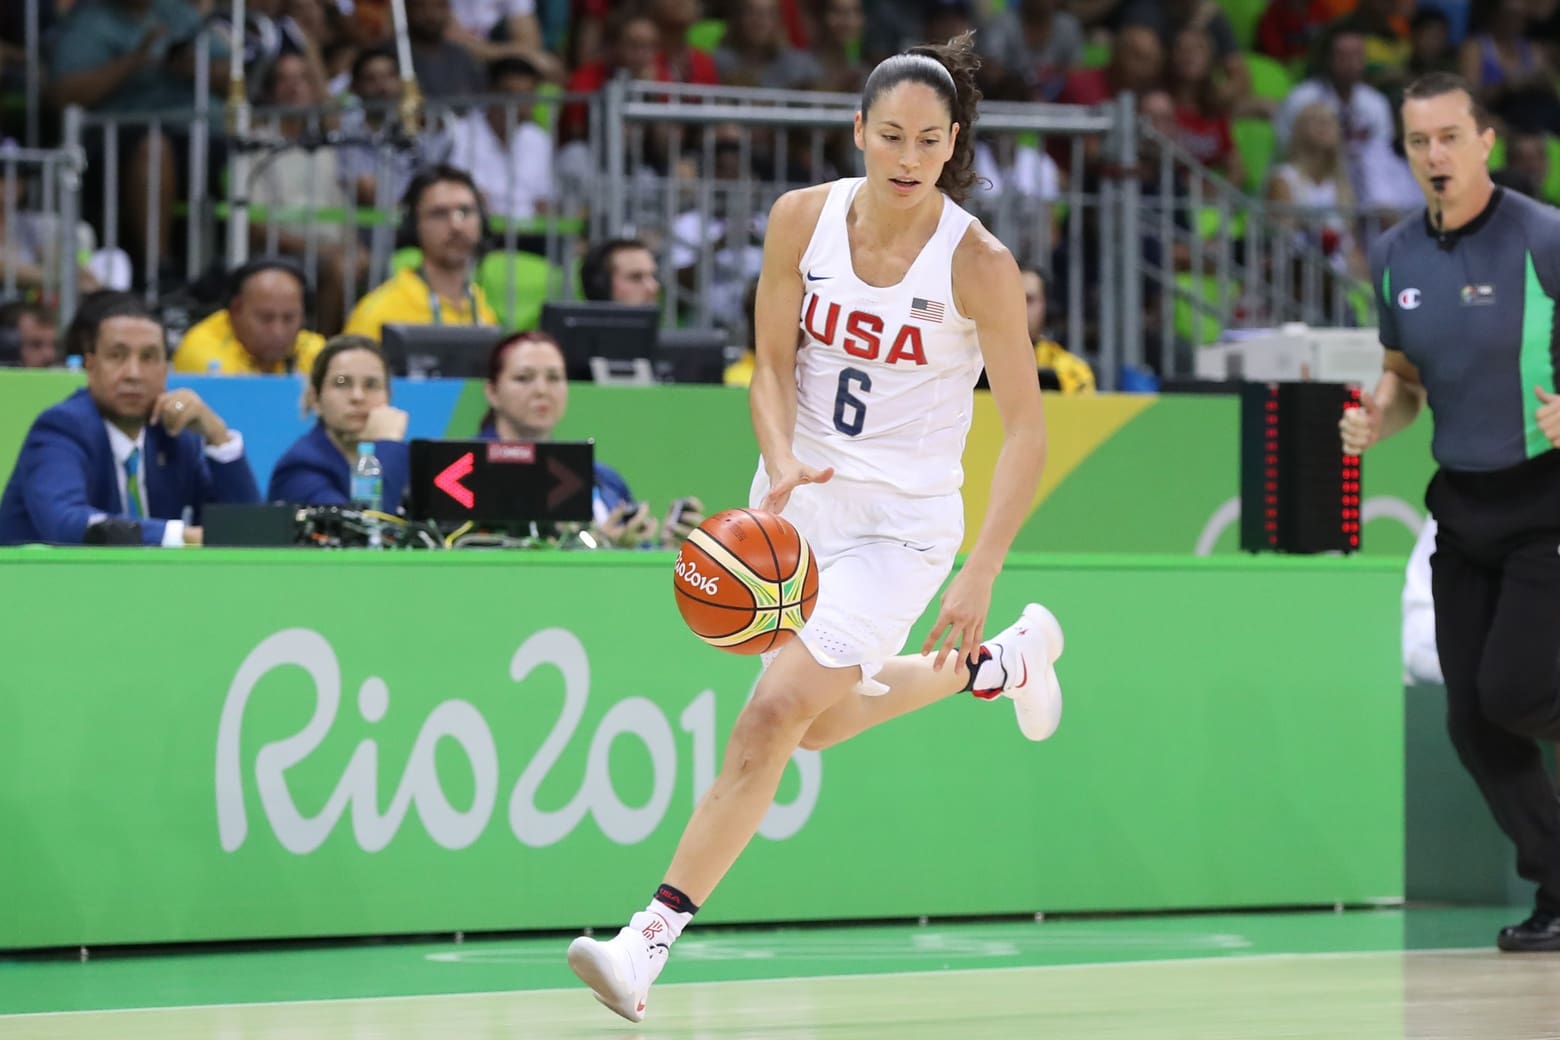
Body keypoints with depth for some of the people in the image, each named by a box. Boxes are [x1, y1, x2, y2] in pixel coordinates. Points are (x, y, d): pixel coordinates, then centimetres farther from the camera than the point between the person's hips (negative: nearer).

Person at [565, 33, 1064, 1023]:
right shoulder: (802, 219, -8)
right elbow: (773, 364, -1)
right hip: (801, 498, 5)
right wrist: (781, 463, -22)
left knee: (773, 716, -16)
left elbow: (1027, 428, -14)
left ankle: (653, 939, -12)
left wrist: (980, 577, -21)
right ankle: (1005, 662, 43)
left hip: (899, 523, -5)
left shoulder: (978, 263, -18)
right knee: (818, 722, 20)